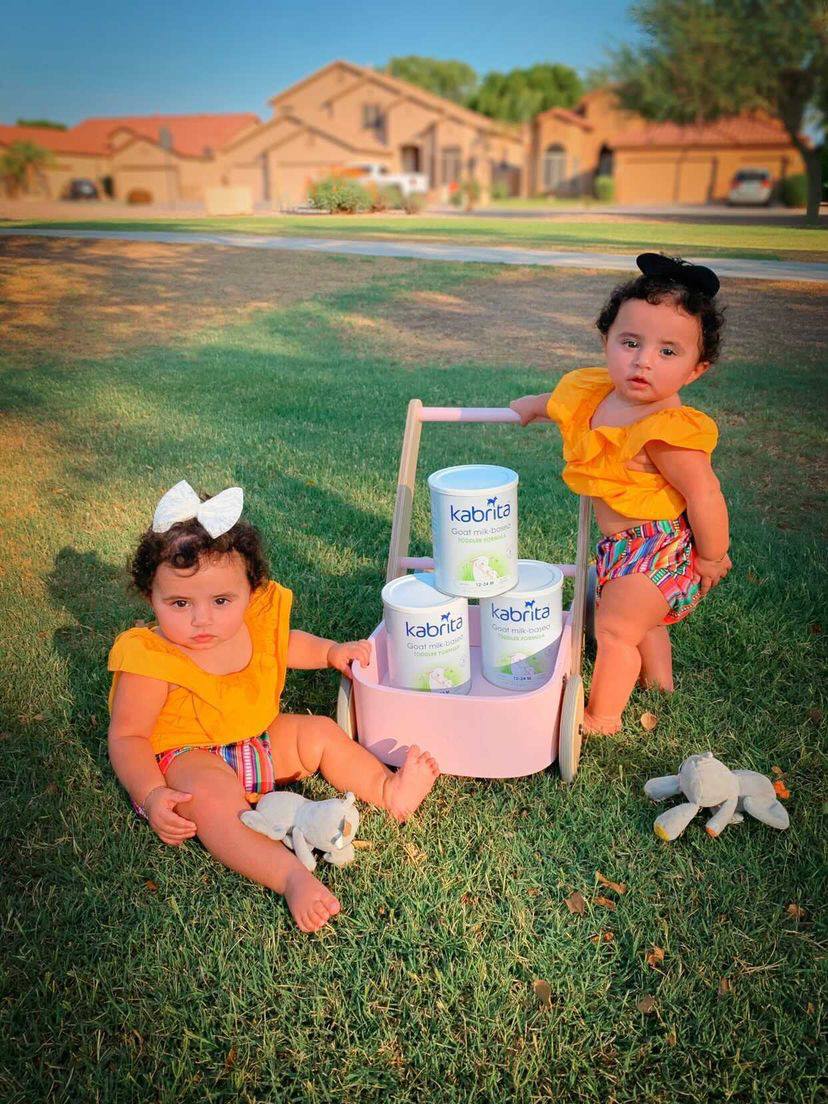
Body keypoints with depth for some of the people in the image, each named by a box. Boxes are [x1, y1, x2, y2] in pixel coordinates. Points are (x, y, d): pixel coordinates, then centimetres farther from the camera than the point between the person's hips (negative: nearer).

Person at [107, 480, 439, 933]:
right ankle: (291, 876, -42)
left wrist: (331, 651, 6)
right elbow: (127, 736, -18)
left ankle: (389, 791, 0)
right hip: (187, 756, -7)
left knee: (320, 733, -1)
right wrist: (151, 795, -31)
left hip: (260, 739, 7)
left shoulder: (257, 621, -7)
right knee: (212, 798, -35)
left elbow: (287, 643, 18)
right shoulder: (151, 661, -25)